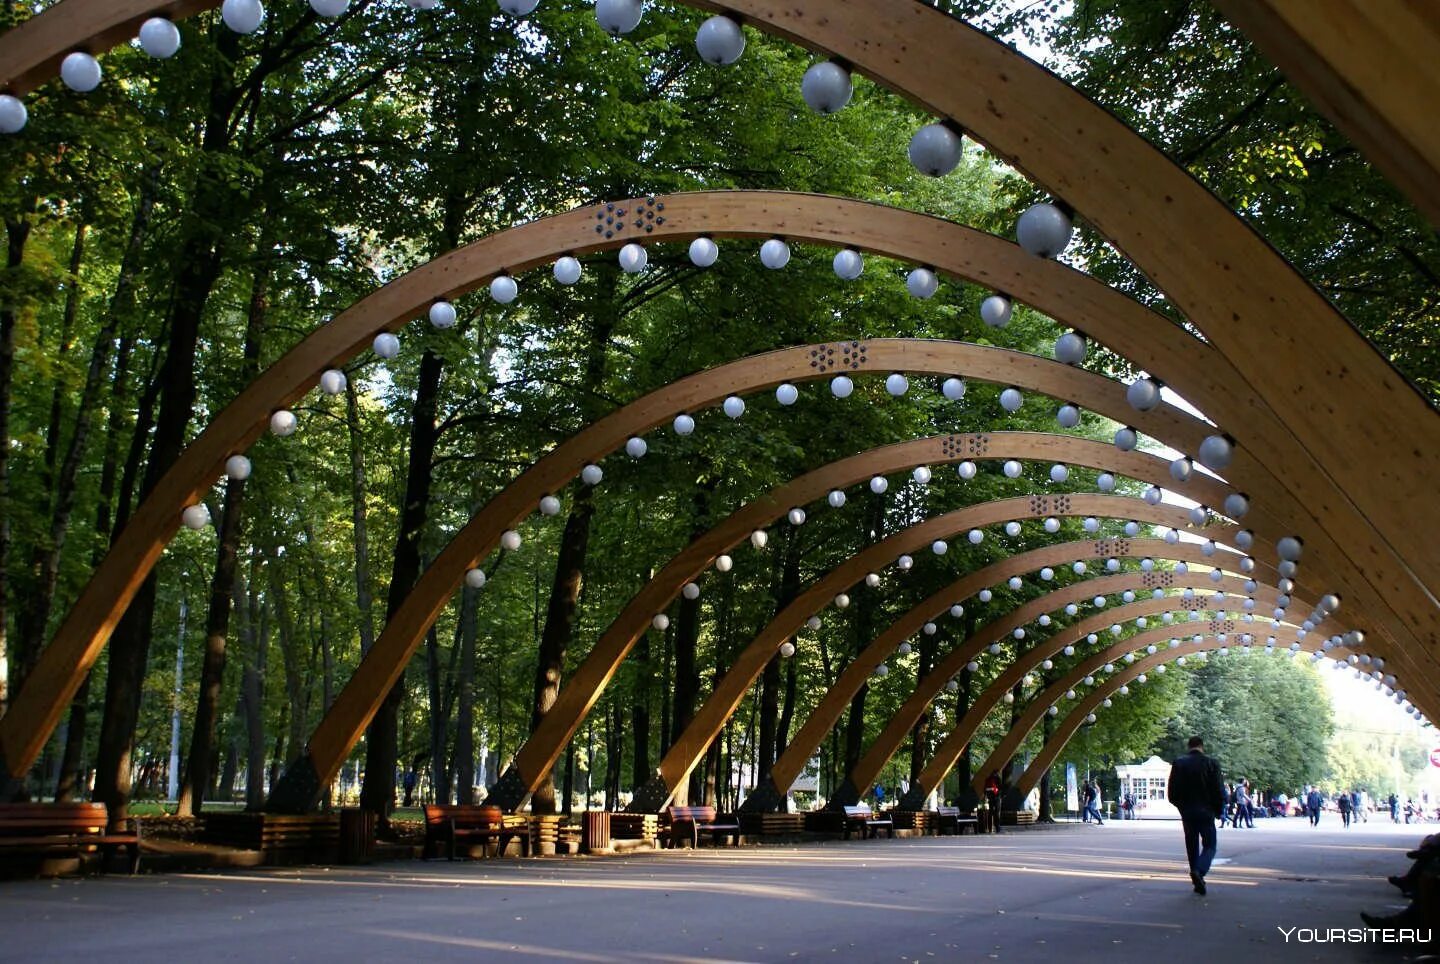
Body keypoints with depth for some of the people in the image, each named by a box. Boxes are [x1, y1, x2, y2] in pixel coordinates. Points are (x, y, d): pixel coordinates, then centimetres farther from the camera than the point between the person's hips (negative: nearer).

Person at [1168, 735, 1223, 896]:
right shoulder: (1211, 764, -6)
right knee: (1209, 845, 5)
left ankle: (1198, 882, 14)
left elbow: (1172, 793, 0)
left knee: (1192, 846, 13)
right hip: (1206, 812, -3)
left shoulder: (1178, 764, 0)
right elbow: (1217, 791, -7)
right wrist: (1217, 810, 7)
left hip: (1187, 813, 3)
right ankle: (1199, 871, -20)